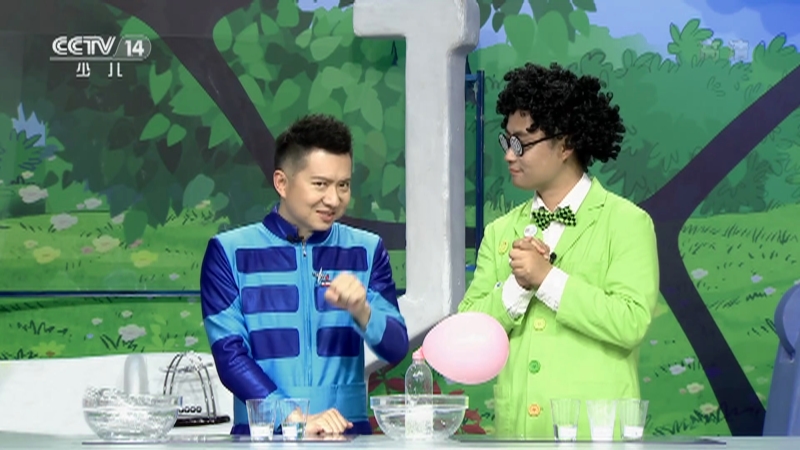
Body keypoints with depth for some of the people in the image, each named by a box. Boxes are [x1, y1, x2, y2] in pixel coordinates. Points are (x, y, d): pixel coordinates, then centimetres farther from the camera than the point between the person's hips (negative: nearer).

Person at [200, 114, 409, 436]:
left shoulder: (367, 251, 13)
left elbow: (395, 349, 7)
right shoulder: (229, 253, 5)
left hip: (348, 434, 2)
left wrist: (361, 311, -13)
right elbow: (229, 355, -3)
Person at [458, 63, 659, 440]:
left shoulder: (627, 223, -2)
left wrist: (546, 277, -16)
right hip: (515, 427, 4)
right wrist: (516, 285, -11)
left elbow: (631, 323, -14)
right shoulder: (501, 232, 10)